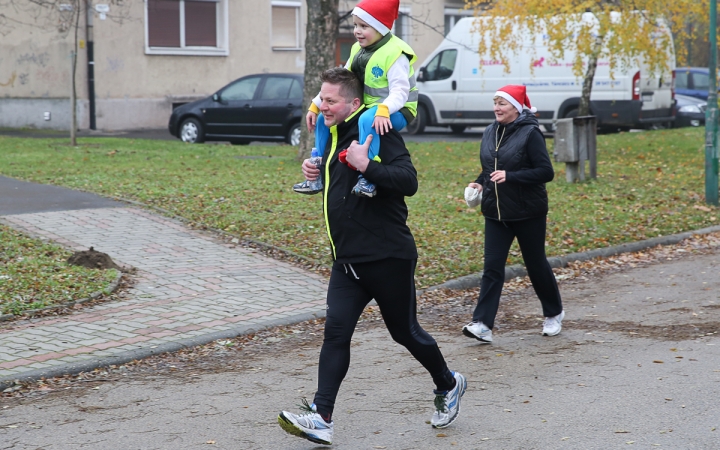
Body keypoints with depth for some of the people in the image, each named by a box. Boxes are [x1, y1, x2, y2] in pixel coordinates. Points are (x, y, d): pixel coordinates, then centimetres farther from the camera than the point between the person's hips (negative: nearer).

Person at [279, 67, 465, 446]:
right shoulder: (336, 135, 13)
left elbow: (408, 181, -25)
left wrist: (366, 165, -34)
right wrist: (315, 170, 12)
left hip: (388, 257, -7)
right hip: (347, 259, 8)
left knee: (405, 332, 7)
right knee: (335, 332, -5)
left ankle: (449, 386, 33)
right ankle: (321, 418, -10)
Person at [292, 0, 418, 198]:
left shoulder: (395, 53, -20)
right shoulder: (358, 50, 7)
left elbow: (400, 91, -28)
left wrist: (383, 110, -48)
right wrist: (315, 105, 5)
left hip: (395, 111, -9)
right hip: (368, 107, 9)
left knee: (367, 120, -41)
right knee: (324, 119, 11)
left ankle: (367, 178, -42)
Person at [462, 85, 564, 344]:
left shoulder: (530, 133, -12)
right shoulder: (490, 133, 8)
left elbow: (546, 172, -17)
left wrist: (510, 176, -25)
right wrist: (479, 183, 2)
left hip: (528, 213, -5)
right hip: (496, 213, 5)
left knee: (536, 264, 9)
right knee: (492, 267, -4)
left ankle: (554, 314, 31)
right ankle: (482, 324, -9)